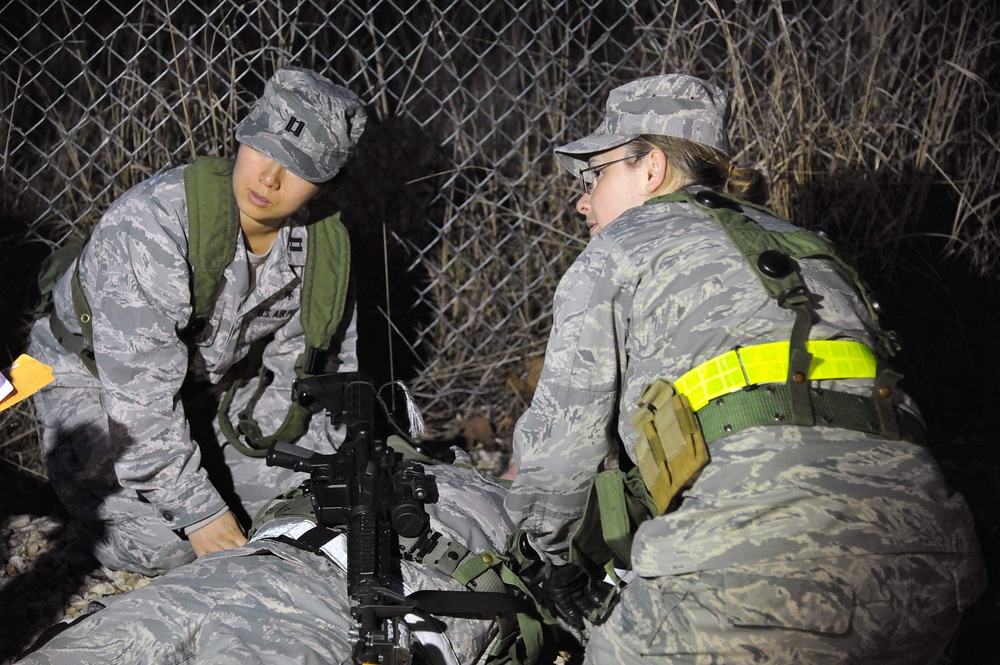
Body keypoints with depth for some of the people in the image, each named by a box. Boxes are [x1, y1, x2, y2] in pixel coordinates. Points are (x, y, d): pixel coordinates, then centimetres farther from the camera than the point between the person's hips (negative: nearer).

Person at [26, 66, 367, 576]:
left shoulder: (323, 242, -15)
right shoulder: (154, 225, -35)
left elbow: (321, 367, 0)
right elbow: (139, 392, -34)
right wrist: (198, 512, -31)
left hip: (217, 379, 6)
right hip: (95, 376, -5)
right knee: (167, 545, -21)